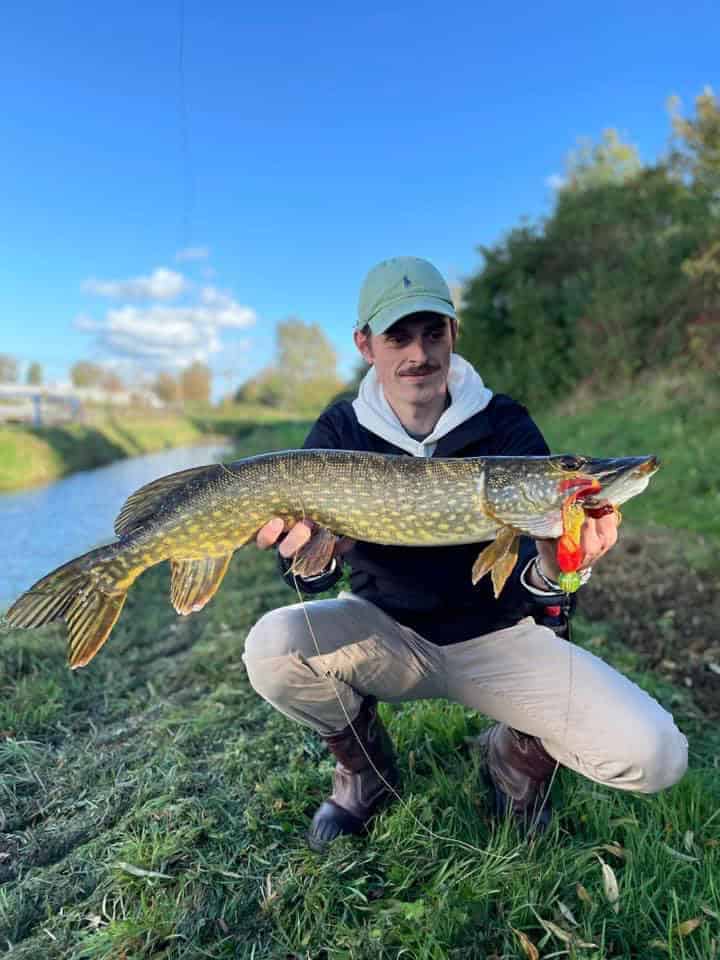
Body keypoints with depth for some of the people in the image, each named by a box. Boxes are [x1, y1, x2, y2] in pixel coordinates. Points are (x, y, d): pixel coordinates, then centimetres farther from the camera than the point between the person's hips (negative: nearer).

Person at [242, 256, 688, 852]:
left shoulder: (507, 427, -10)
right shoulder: (338, 434, -7)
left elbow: (529, 580, -17)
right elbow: (315, 576, -13)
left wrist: (554, 568, -41)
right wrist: (309, 551, -37)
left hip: (499, 637, 0)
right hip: (388, 632, 1)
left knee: (654, 755, -20)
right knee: (272, 649, -28)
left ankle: (521, 752, 15)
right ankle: (364, 768, 5)